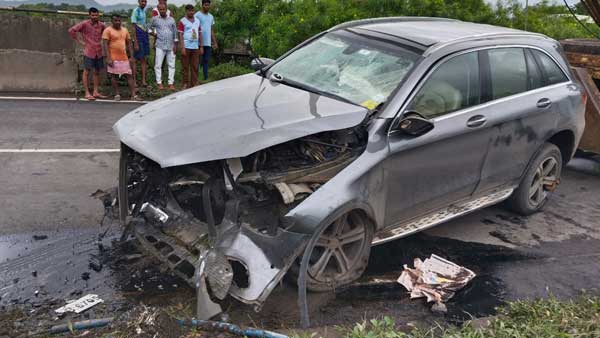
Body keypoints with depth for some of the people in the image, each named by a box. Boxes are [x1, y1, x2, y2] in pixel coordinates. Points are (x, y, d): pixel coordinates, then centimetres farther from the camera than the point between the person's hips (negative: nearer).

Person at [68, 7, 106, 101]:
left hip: (99, 52, 5)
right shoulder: (84, 24, -7)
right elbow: (71, 30, -11)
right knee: (86, 72, 1)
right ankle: (87, 93, 4)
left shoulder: (101, 25, 5)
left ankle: (95, 92, 18)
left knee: (97, 72, 10)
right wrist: (80, 41, -9)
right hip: (89, 52, -5)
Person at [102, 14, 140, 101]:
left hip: (124, 58, 5)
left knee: (129, 75, 0)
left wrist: (131, 56, 6)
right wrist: (108, 58, -19)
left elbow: (129, 43, 14)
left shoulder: (125, 30, 11)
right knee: (114, 76, 3)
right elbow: (105, 45, -11)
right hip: (113, 58, -5)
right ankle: (117, 94, 11)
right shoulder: (108, 30, -6)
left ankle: (134, 95, 0)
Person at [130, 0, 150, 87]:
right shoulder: (135, 11, -10)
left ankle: (143, 81, 10)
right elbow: (133, 27, -13)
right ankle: (134, 81, 2)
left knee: (143, 59, 7)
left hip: (145, 36, 7)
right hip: (138, 37, -7)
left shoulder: (144, 10, 11)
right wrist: (135, 42, -18)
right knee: (135, 59, -2)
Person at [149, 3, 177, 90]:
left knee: (171, 65, 3)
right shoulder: (155, 19, 3)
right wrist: (154, 35, 6)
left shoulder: (171, 19, 7)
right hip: (160, 46, -2)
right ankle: (159, 83, 5)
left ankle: (171, 83, 9)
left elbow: (175, 32, 6)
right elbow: (150, 28, 15)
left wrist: (175, 44, 1)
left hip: (170, 46, 2)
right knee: (158, 65, -2)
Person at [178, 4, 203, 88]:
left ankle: (194, 84, 8)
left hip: (195, 47, 4)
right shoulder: (182, 21, -1)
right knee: (185, 66, 1)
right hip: (186, 47, -4)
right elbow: (180, 35, -5)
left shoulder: (197, 21, 14)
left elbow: (200, 34, 17)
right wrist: (182, 47, -13)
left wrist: (201, 47, 10)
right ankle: (186, 84, 6)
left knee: (195, 66, 4)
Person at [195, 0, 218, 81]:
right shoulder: (197, 15, -3)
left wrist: (215, 42, 14)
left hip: (208, 43, 5)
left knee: (206, 61, 5)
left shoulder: (211, 17, 17)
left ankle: (206, 78, 7)